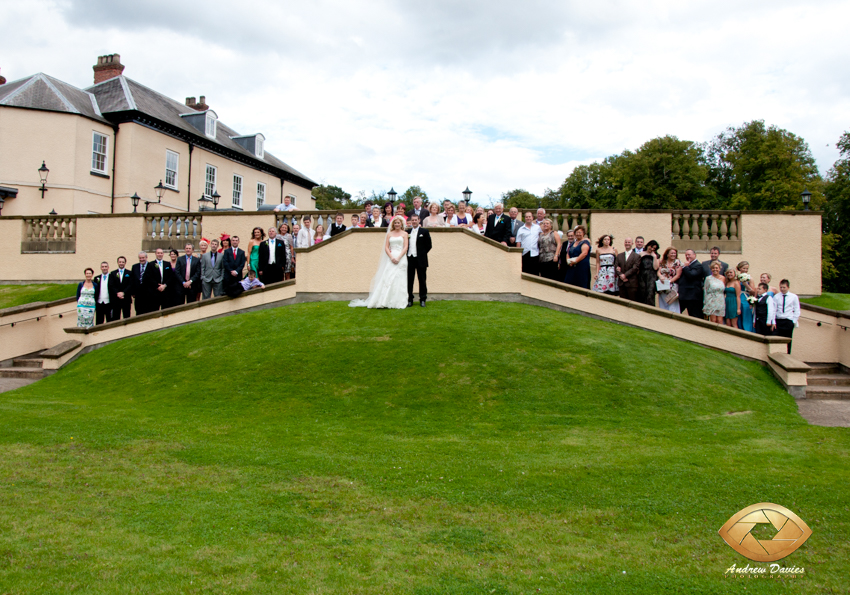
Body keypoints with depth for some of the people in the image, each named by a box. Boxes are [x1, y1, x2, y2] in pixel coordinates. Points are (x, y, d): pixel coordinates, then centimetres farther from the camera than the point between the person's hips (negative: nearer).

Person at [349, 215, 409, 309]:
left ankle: (398, 302, 0)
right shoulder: (389, 234, 14)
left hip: (401, 258, -2)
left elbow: (405, 247, 0)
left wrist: (398, 258, -12)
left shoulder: (404, 234, 8)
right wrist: (391, 257, -9)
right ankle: (386, 301, -8)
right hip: (391, 258, 2)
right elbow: (386, 247, 7)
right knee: (388, 279, -7)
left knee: (399, 280, -4)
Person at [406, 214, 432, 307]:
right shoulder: (407, 232, 11)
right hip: (409, 259, 3)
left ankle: (422, 299, 10)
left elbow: (428, 245, 2)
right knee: (409, 280, 4)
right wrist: (406, 254, 1)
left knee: (422, 280, 3)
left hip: (421, 260, -3)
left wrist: (422, 254, -1)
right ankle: (410, 299, 11)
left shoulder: (424, 231, 2)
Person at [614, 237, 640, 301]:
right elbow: (616, 267, 6)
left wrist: (625, 275, -14)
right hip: (621, 283, 4)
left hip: (632, 283, -4)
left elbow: (635, 268, -8)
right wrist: (620, 275, -11)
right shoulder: (619, 256, 16)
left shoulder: (637, 256, 3)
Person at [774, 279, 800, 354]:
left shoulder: (794, 297, 5)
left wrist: (794, 321, -2)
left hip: (789, 321, 0)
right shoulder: (776, 297, 5)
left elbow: (797, 310, 7)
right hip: (778, 321, 0)